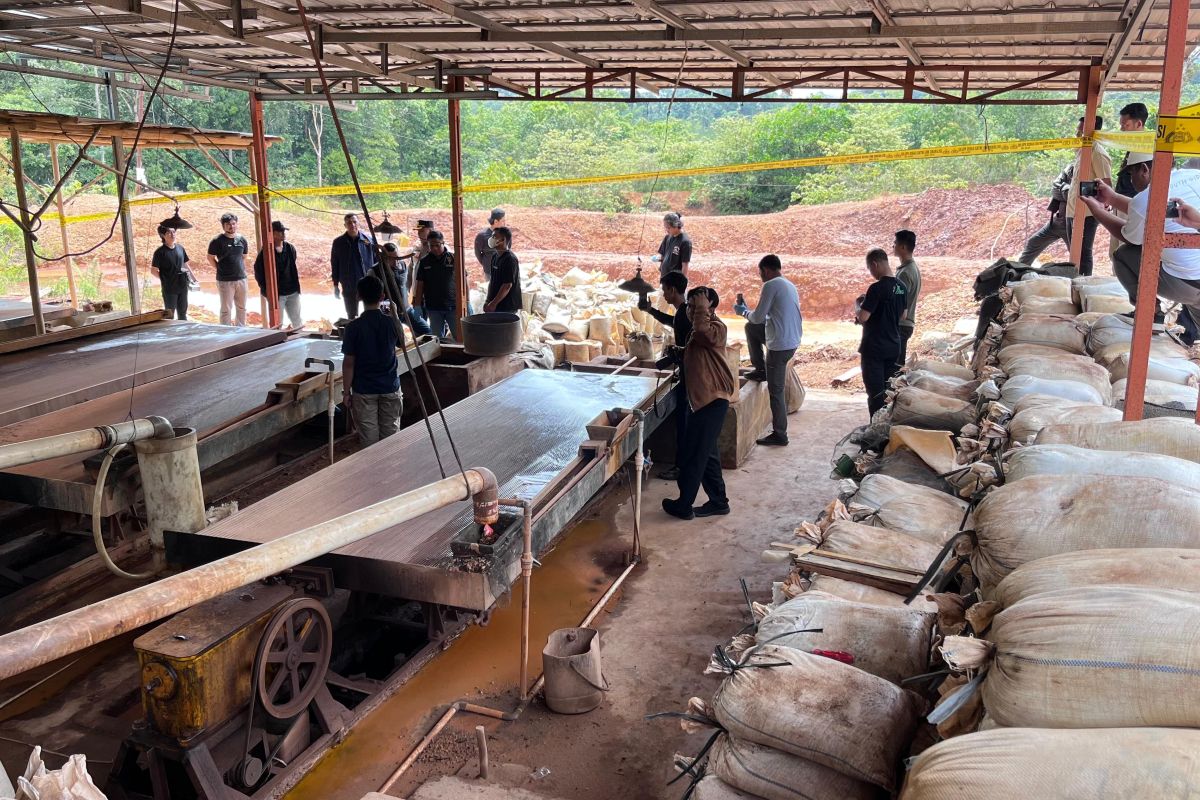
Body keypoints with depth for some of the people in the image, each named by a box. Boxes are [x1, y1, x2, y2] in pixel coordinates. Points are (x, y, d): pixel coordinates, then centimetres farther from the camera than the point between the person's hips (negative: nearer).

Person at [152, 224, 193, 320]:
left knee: (182, 313, 15)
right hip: (169, 288, -5)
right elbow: (153, 270, -5)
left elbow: (185, 264, 17)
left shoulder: (180, 248, 6)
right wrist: (165, 279, -7)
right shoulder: (160, 252, -10)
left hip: (182, 286, 5)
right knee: (169, 315, 4)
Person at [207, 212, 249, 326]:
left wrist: (242, 269, 10)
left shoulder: (242, 239, 5)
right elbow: (210, 258, 0)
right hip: (225, 281, -5)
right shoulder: (217, 241, -8)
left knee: (241, 308, 14)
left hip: (241, 279, 5)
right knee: (226, 309, 0)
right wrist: (220, 269, -2)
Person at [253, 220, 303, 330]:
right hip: (276, 294, -4)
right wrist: (267, 290, -6)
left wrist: (296, 284, 10)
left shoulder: (290, 248, 4)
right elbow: (258, 272, -4)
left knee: (298, 323, 8)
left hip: (293, 292, 4)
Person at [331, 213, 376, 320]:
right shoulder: (338, 243, -1)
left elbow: (376, 261, 1)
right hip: (348, 287, 1)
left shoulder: (368, 240, -3)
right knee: (351, 315, 11)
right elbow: (334, 265, 4)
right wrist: (336, 285, 3)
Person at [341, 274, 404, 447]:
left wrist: (346, 391, -1)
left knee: (369, 436, 7)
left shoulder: (354, 327, -14)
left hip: (364, 390, -2)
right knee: (390, 432, 13)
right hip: (390, 387, 2)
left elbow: (349, 363, -11)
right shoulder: (392, 322, -8)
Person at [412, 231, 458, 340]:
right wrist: (417, 306, 2)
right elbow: (420, 285, 6)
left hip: (452, 306, -2)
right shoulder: (424, 262, 5)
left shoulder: (453, 259, -1)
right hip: (433, 307, 2)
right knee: (437, 338, 8)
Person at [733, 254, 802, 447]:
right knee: (751, 328, 24)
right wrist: (750, 314, 31)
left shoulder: (771, 286, -13)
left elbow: (758, 317, -13)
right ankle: (761, 370, 30)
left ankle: (779, 435, 8)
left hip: (780, 345, -9)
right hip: (792, 340, 9)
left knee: (776, 391, 0)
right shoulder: (790, 285, 15)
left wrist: (743, 312, 8)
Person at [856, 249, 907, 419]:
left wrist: (859, 306, -2)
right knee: (890, 391, 15)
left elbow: (863, 317, -21)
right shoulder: (901, 287, 5)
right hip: (893, 346, 7)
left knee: (875, 392, -1)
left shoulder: (877, 288, -19)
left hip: (874, 348, -7)